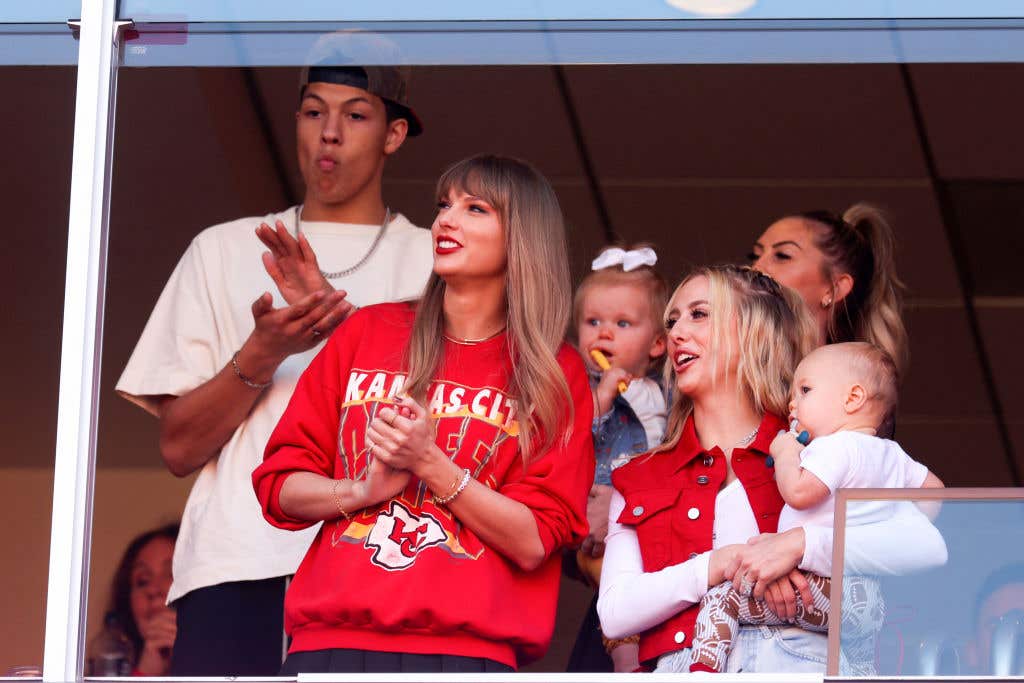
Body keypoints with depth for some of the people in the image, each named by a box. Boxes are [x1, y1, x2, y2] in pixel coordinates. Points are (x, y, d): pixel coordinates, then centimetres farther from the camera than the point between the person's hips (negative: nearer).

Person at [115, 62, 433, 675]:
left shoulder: (433, 259, 17)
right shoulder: (225, 250, 20)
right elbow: (179, 447, 13)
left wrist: (342, 323, -9)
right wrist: (261, 355, -4)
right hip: (238, 566, 1)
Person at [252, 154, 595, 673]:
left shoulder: (557, 374, 9)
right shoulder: (368, 332, 16)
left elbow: (533, 543, 2)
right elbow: (279, 485, 13)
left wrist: (430, 465, -8)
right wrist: (362, 491, -6)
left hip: (465, 650, -2)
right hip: (330, 641, 2)